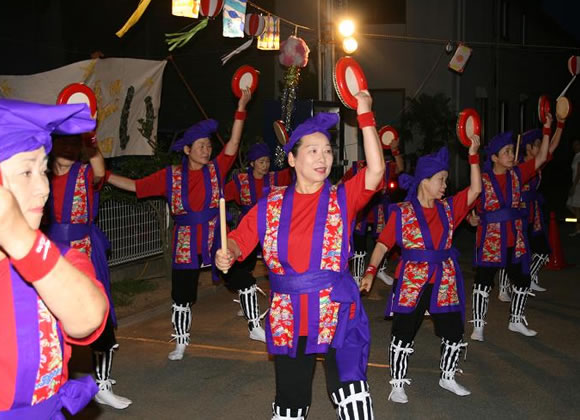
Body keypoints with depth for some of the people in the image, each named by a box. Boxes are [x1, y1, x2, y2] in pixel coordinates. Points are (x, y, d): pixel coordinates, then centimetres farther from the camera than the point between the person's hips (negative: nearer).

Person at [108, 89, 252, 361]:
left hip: (216, 239, -1)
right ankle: (181, 343, 31)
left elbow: (234, 142, -10)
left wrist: (241, 108, -18)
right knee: (181, 295, 11)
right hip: (185, 244, 1)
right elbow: (134, 186, 2)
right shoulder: (171, 176, 0)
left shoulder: (216, 169, -1)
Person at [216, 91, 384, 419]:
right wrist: (227, 254, -15)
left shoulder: (343, 198, -2)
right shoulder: (271, 205, 3)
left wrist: (365, 116, -17)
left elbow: (376, 170, -16)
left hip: (338, 312, -2)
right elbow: (240, 238, 8)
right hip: (288, 318, 2)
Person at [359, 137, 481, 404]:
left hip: (444, 282, 5)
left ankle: (447, 378, 35)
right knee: (403, 335, 2)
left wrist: (474, 155, -5)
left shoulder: (448, 208, 6)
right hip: (411, 283, -5)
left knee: (454, 333, 13)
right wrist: (370, 271, -21)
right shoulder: (402, 212, -8)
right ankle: (397, 385, 18)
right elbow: (383, 243, -9)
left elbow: (475, 190, 2)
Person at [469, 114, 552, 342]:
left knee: (522, 279, 14)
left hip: (515, 237, 6)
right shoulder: (482, 179, -9)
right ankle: (478, 325, 11)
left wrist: (546, 129, -4)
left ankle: (516, 320, 33)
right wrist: (473, 218, -26)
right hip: (490, 239, -5)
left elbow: (541, 158, 1)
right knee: (483, 281, -1)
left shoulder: (517, 174, 4)